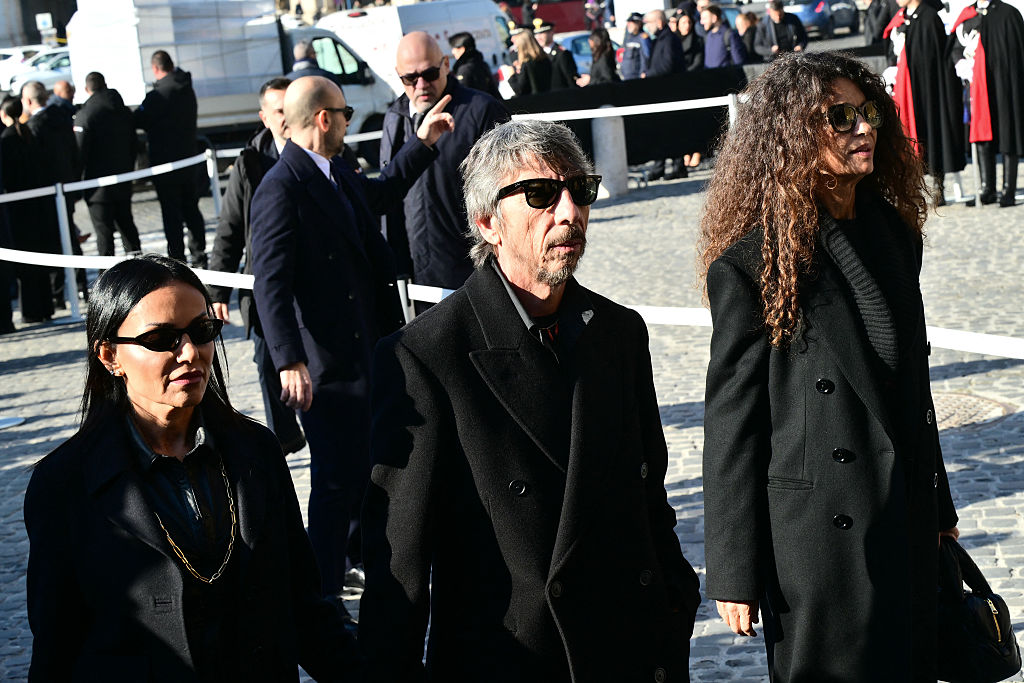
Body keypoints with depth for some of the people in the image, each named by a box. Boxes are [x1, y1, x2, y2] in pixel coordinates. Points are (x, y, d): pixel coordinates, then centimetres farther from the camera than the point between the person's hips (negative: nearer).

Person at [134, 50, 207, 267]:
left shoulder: (158, 95, -18)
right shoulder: (187, 90, 6)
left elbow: (137, 120, -12)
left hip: (165, 162, -7)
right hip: (188, 158, 7)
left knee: (171, 213, -2)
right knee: (191, 209, 15)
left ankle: (177, 260, 0)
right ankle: (200, 257, 17)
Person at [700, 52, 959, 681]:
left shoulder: (893, 230, 7)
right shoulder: (751, 263, -14)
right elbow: (732, 422, -12)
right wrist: (736, 575, -11)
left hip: (908, 524, 7)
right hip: (820, 529, -7)